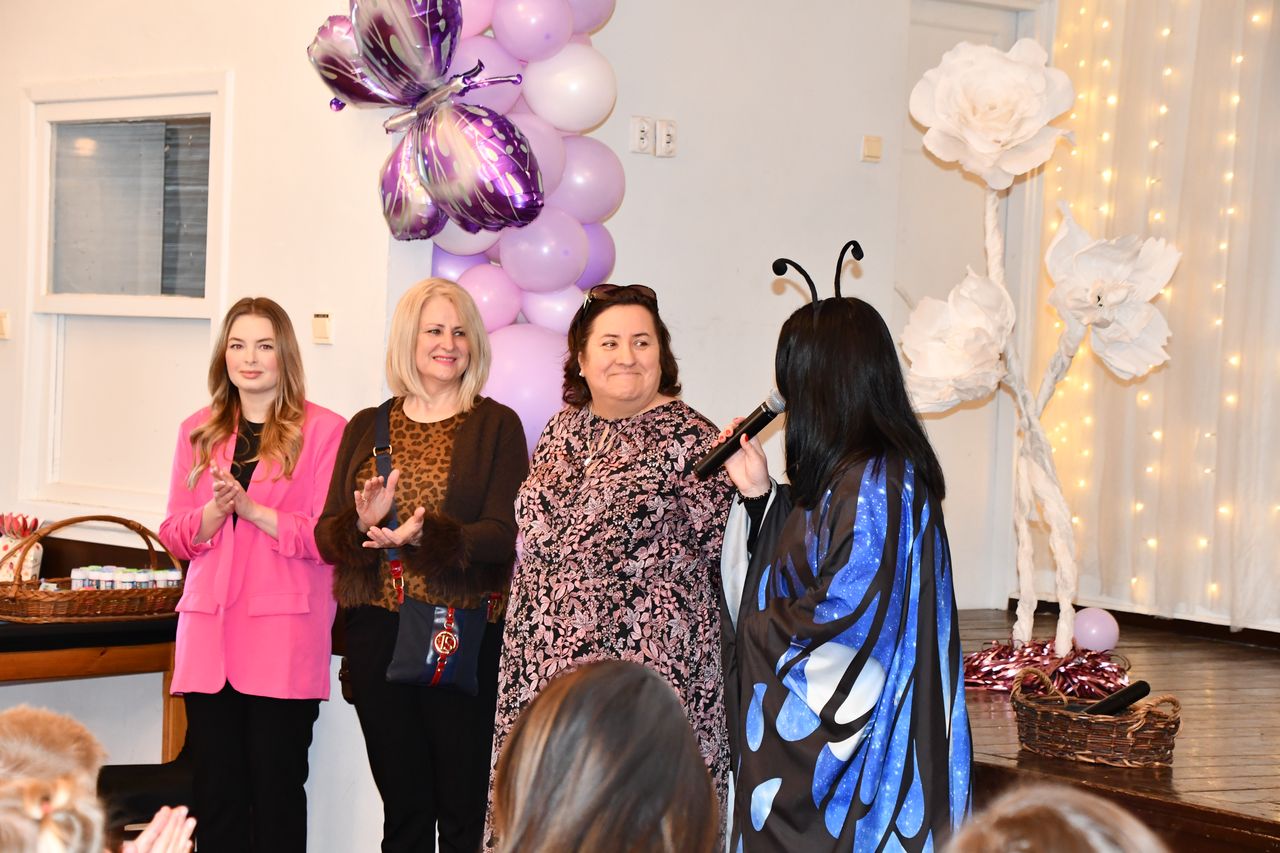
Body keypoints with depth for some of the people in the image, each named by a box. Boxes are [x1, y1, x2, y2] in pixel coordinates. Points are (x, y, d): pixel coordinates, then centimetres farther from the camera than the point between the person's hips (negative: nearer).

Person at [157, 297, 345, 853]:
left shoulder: (323, 430, 0)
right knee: (214, 790, 3)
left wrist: (251, 508, -15)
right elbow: (175, 534, 12)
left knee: (276, 787, -2)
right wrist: (214, 512, -8)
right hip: (209, 630, 4)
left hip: (284, 636, -4)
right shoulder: (198, 432, 15)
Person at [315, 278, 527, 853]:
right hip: (377, 633, 3)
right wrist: (363, 523, -14)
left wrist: (426, 537, -23)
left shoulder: (496, 426, 2)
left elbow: (503, 535, -8)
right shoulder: (366, 428, 12)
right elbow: (327, 536, 8)